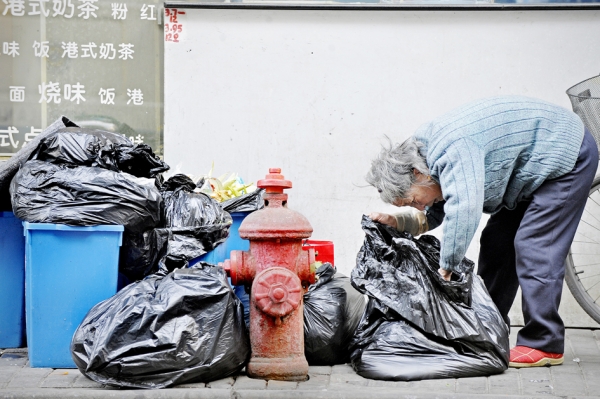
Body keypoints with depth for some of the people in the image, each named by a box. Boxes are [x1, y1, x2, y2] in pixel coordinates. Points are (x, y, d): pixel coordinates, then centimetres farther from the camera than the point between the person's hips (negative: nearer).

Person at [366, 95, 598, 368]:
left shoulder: (451, 151, -34)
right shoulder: (428, 149, -2)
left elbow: (463, 210, -45)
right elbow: (433, 215, 7)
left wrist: (445, 269, -38)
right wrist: (397, 220, -10)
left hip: (568, 154, -10)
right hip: (532, 171, 10)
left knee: (533, 247, -16)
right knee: (496, 243, 8)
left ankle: (544, 345, -13)